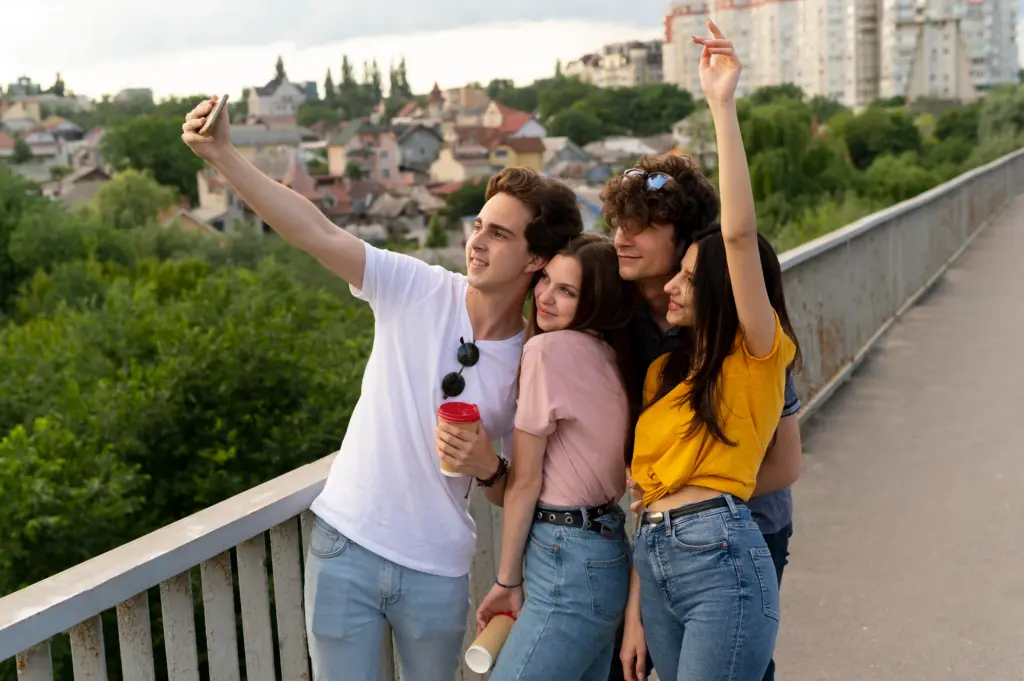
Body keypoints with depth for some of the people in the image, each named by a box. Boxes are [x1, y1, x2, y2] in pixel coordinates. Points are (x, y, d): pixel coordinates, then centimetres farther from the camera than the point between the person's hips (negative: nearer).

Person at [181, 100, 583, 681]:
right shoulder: (418, 291, -7)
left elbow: (520, 495, 3)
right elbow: (317, 233, -18)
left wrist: (488, 468, -19)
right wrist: (224, 156, -27)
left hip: (438, 572, 1)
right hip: (347, 545, 0)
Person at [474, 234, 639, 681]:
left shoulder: (548, 348, -15)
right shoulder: (609, 354, 9)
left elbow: (525, 481, -10)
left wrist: (507, 580, -3)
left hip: (570, 563, -9)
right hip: (604, 554, 9)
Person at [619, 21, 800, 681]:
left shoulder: (759, 357, -3)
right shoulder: (665, 371, 16)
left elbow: (739, 234, -17)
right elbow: (654, 492, 15)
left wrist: (724, 104, -19)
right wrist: (634, 610, 12)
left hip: (722, 559, -7)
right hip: (657, 561, 7)